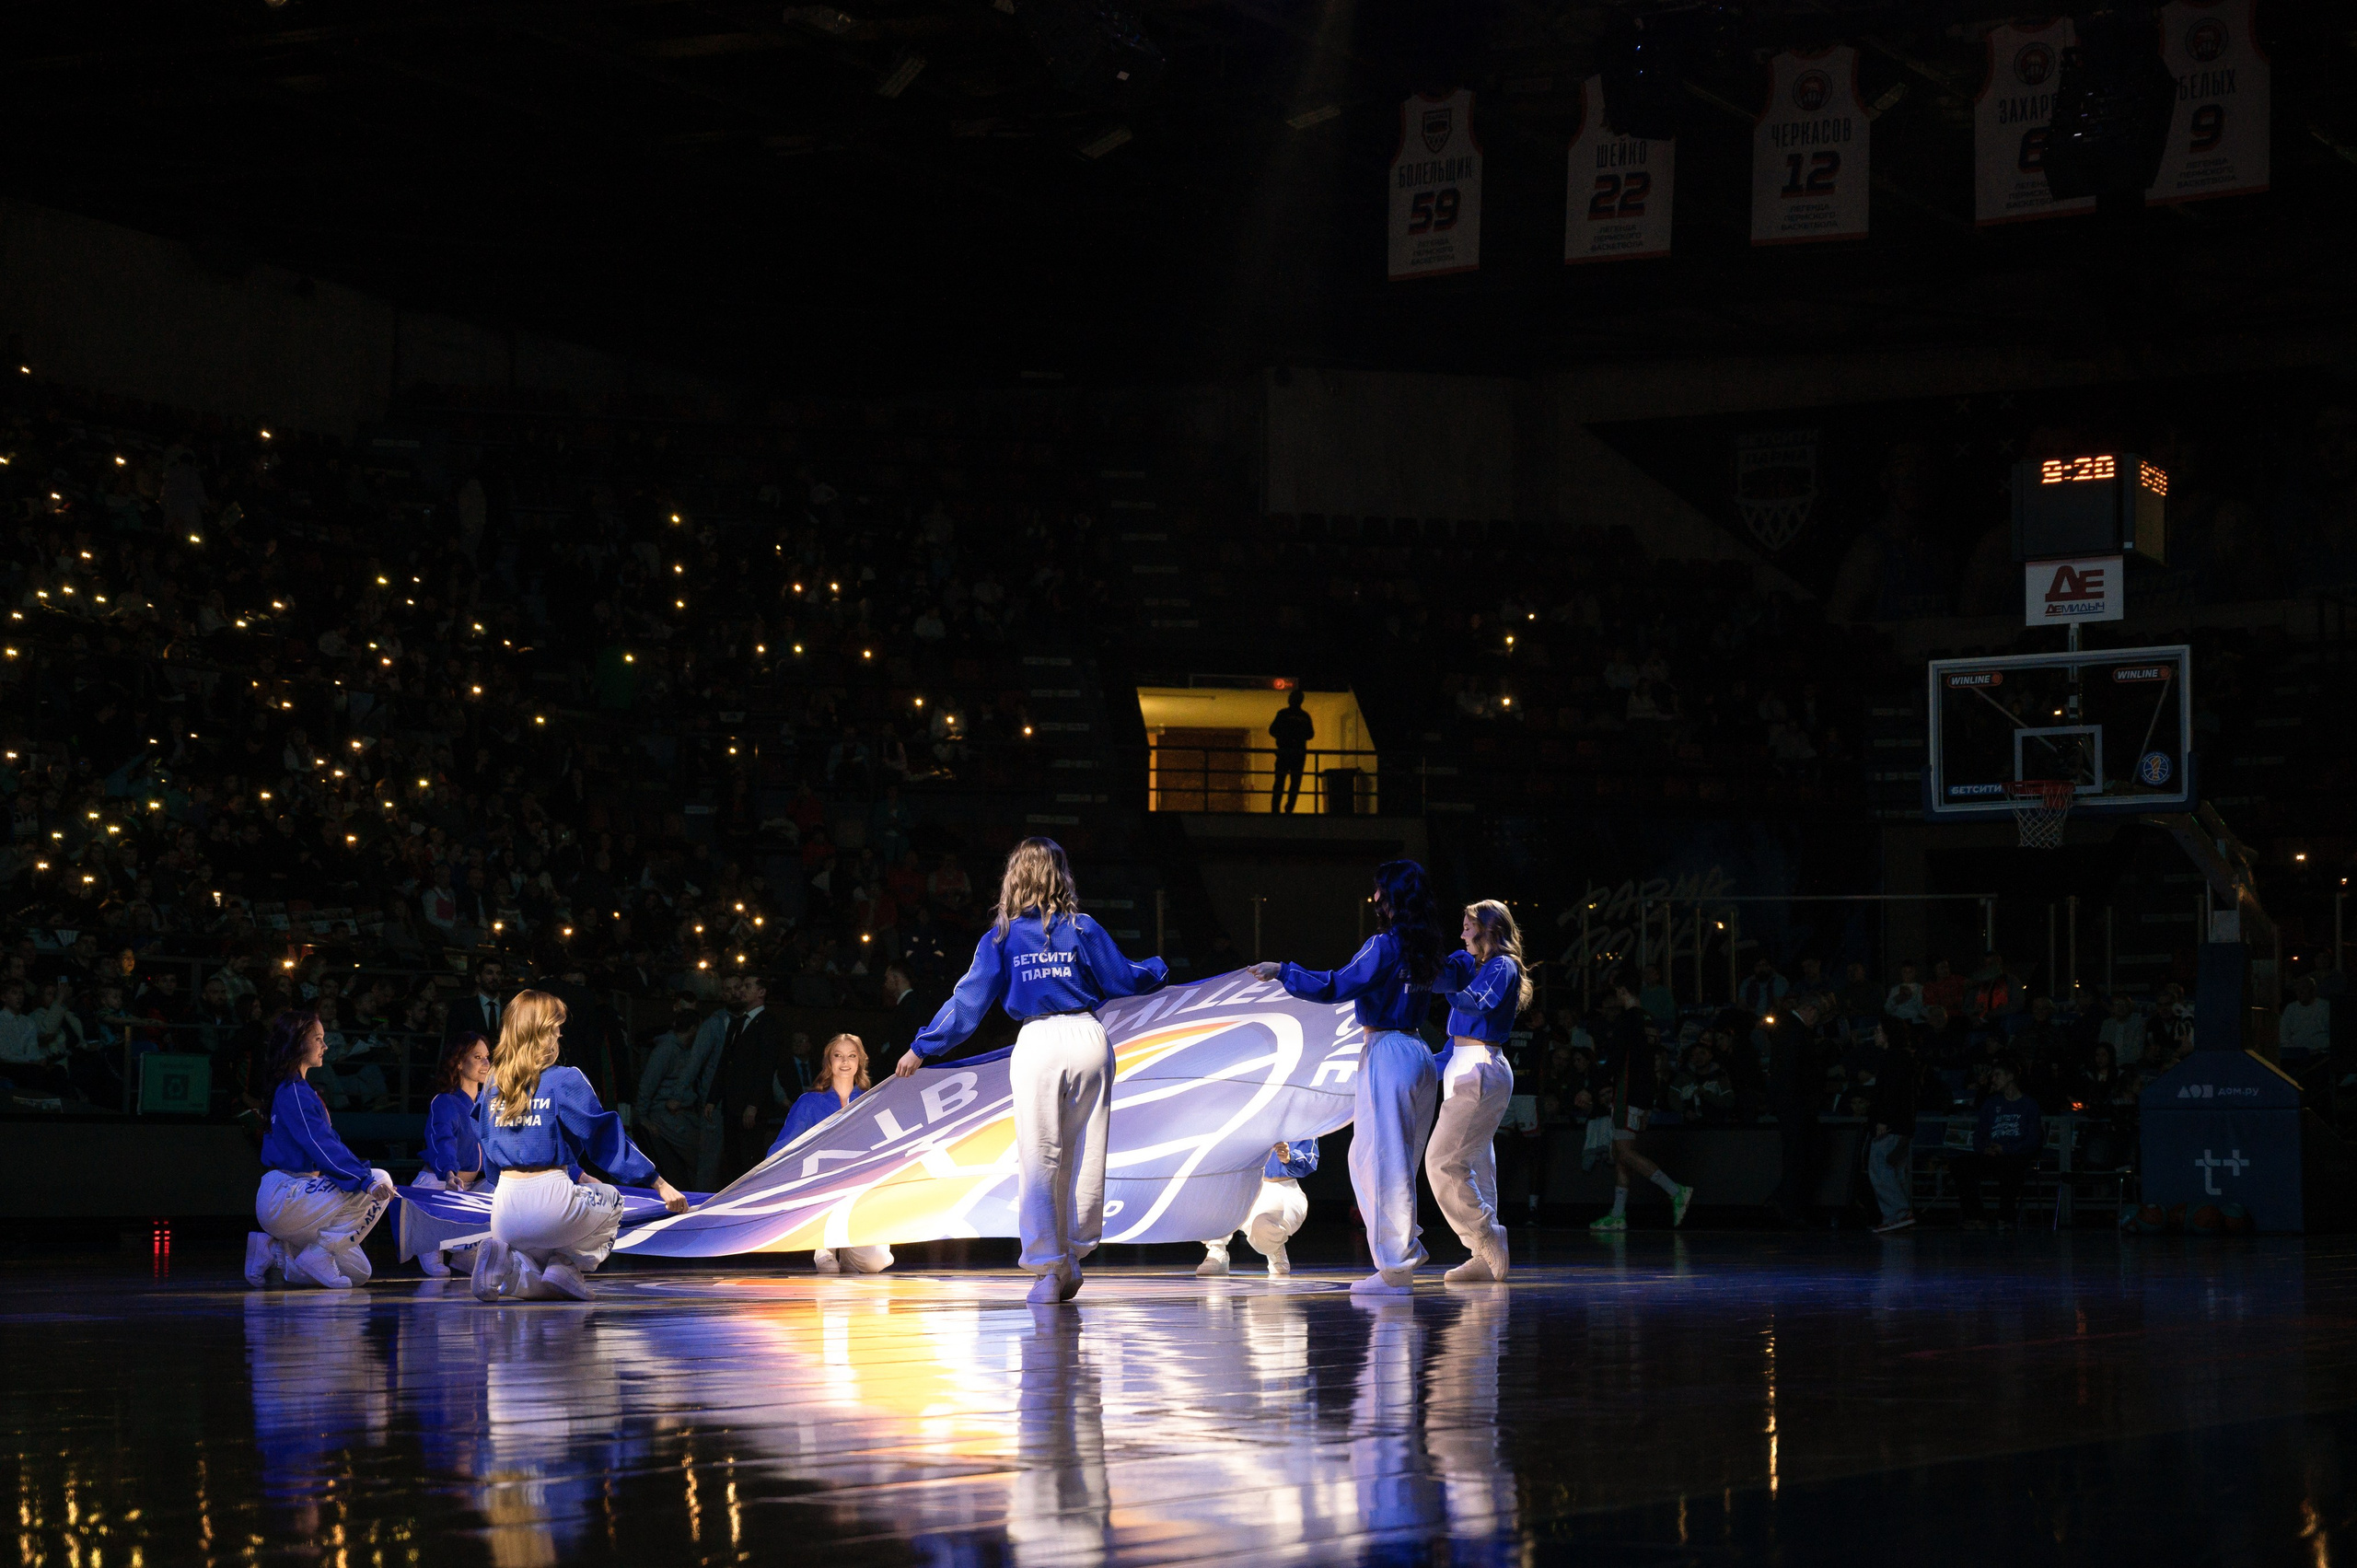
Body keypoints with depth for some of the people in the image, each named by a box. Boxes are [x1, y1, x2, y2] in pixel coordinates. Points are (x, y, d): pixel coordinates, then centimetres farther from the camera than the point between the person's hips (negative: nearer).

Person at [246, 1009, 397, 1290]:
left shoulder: (300, 1089, 19)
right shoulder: (294, 1092, -13)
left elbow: (330, 1143, 18)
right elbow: (322, 1146, -24)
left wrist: (362, 1170, 6)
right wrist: (366, 1179, -32)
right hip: (284, 1198, -10)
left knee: (358, 1273, 10)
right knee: (378, 1182, -19)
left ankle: (273, 1253, 11)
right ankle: (317, 1256, -14)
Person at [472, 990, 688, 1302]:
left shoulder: (494, 1086, 11)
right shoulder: (564, 1081, -5)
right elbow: (606, 1138, -4)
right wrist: (660, 1185, 1)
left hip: (505, 1211, 4)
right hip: (551, 1202, -4)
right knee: (610, 1199, 30)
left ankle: (507, 1265, -7)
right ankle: (564, 1270, 5)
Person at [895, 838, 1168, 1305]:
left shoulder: (1002, 937, 4)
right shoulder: (1082, 929, 4)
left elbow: (969, 1002, 4)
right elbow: (1124, 980, 10)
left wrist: (922, 1049, 12)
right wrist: (1158, 970, 33)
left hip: (1037, 1041, -1)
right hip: (1087, 1037, 1)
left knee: (1039, 1160, 2)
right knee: (1085, 1154, 11)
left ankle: (1049, 1268, -1)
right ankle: (1073, 1257, 18)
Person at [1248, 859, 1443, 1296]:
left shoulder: (1384, 946, -15)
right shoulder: (1424, 950, 10)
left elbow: (1336, 987, -16)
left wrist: (1282, 972, -6)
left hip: (1387, 1052, -8)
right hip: (1416, 1051, 9)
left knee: (1384, 1161, -4)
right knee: (1366, 1158, 17)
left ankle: (1396, 1268, -3)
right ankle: (1405, 1249, 17)